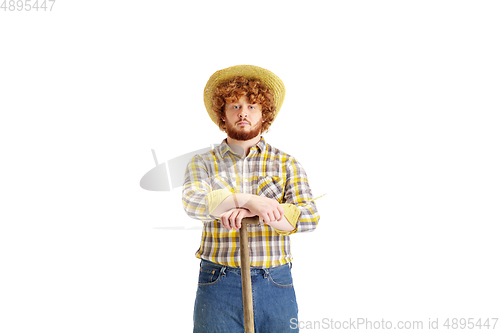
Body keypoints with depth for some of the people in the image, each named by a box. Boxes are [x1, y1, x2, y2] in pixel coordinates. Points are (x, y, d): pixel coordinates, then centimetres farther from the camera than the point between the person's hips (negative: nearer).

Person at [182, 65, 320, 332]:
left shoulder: (287, 164, 7)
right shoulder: (203, 164, 7)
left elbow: (309, 217, -6)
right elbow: (193, 202, -14)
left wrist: (251, 211, -18)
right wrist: (250, 200, -27)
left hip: (276, 288, 1)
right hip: (218, 288, 0)